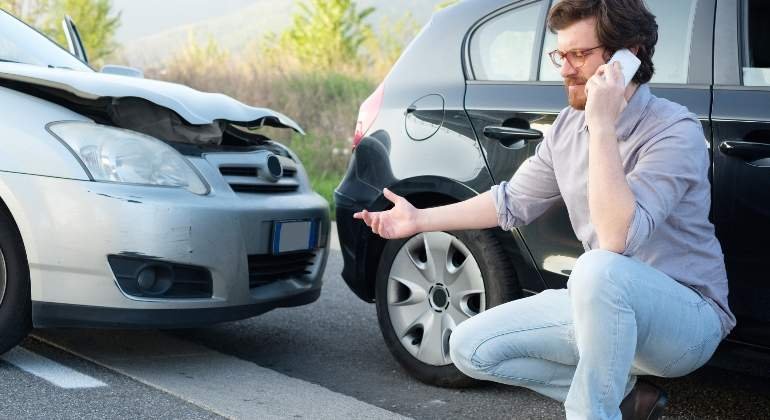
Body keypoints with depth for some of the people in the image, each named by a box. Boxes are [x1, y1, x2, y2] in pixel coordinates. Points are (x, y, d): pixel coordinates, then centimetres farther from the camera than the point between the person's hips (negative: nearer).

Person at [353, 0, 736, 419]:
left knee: (598, 270, -39)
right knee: (471, 347, -2)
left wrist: (602, 125, -31)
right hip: (604, 305, 8)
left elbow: (616, 239, -33)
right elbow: (513, 201, 17)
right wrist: (420, 219, 15)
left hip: (685, 315, -7)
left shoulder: (674, 130, -20)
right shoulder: (568, 126, 3)